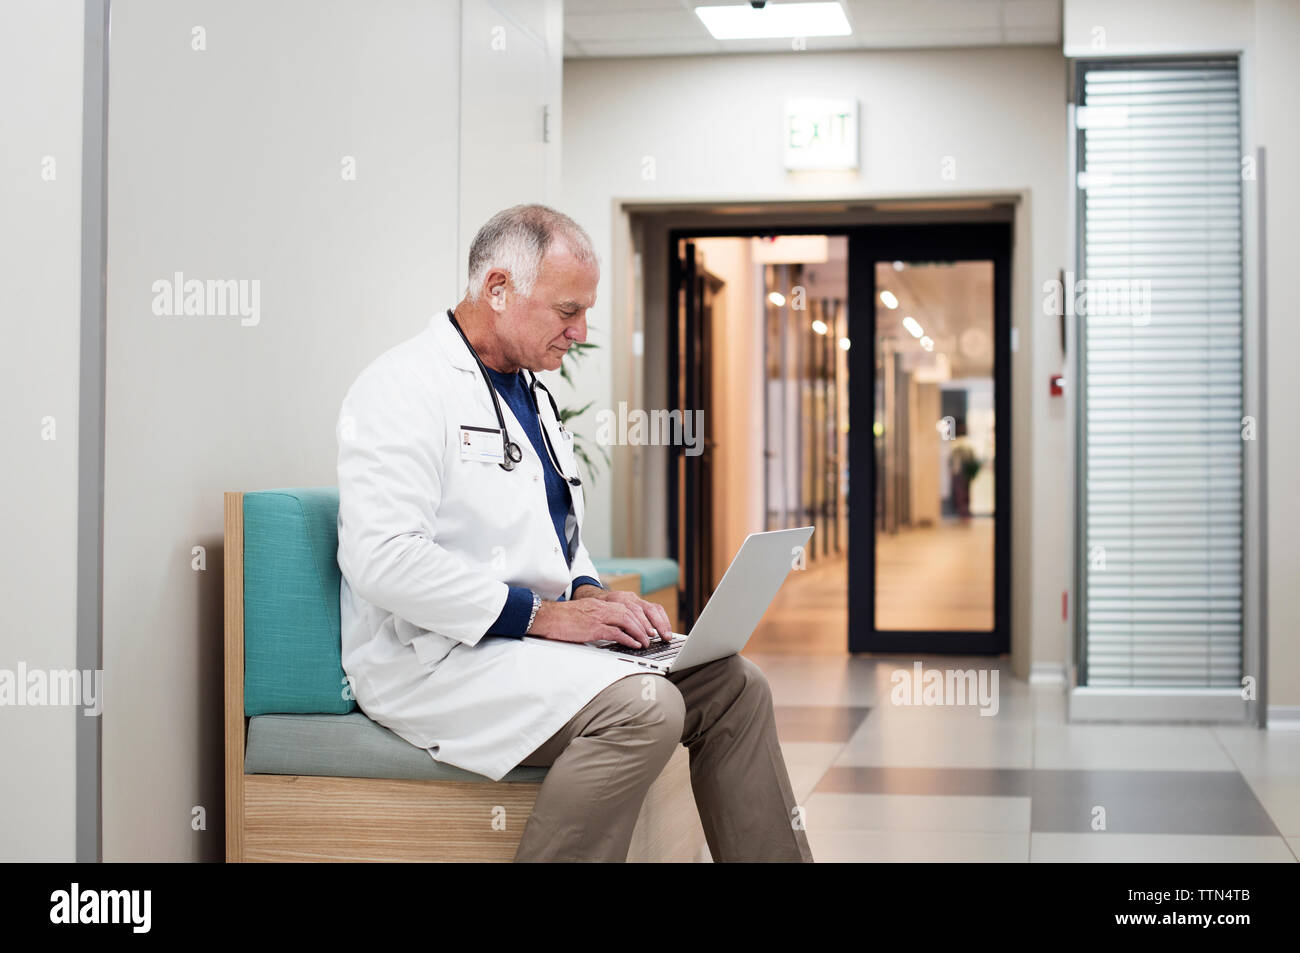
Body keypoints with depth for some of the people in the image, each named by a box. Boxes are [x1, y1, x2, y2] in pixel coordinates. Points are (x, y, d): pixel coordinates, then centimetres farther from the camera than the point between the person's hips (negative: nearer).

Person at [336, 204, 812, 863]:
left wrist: (589, 595, 4)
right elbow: (382, 559, -24)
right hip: (434, 658, -9)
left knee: (734, 686, -2)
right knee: (642, 707, -29)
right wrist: (541, 613, -22)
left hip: (532, 636, 9)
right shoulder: (404, 387, -12)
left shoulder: (530, 393, 18)